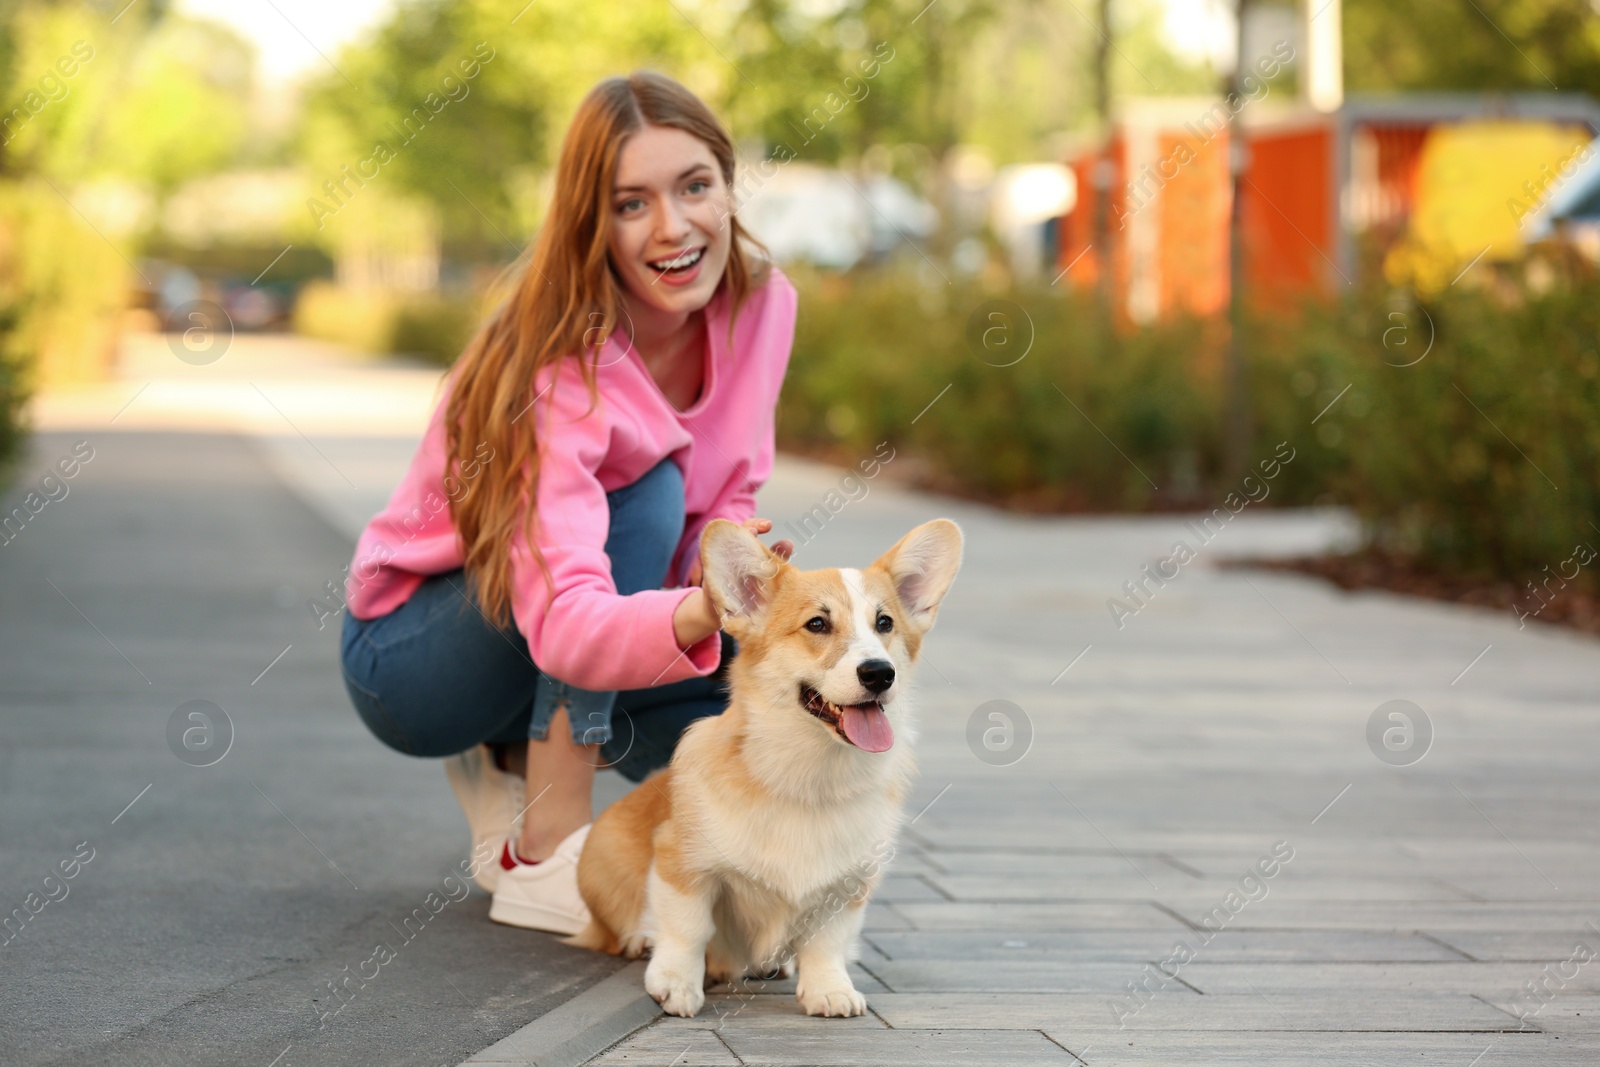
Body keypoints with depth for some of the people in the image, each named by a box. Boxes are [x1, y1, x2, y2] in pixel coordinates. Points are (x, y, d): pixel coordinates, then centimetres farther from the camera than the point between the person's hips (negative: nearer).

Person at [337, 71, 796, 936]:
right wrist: (697, 613, -64)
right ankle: (547, 855, -26)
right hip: (404, 654, -6)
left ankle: (514, 757, 7)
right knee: (646, 498, -31)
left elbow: (728, 503, -3)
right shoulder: (559, 373, -32)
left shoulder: (760, 304, -13)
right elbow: (565, 627, -44)